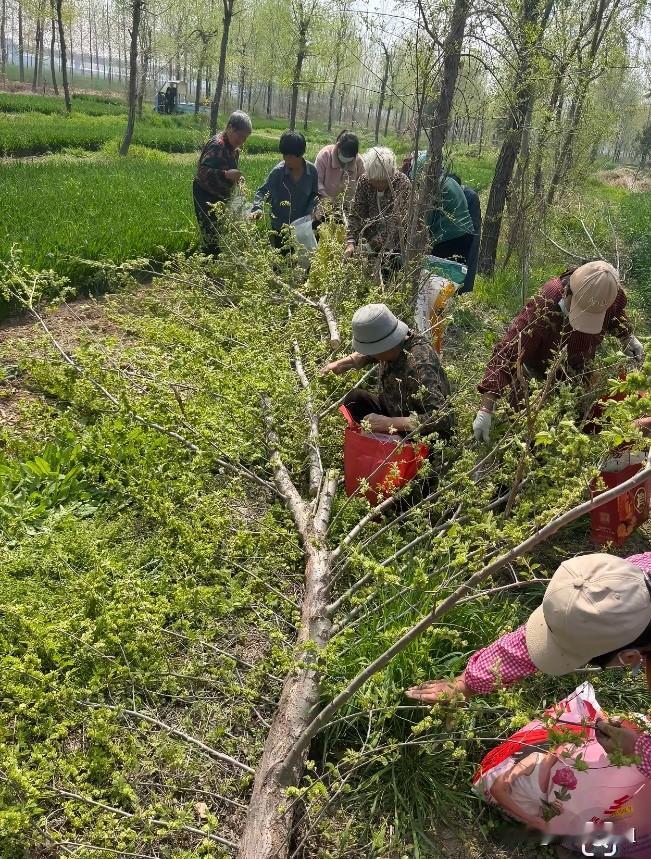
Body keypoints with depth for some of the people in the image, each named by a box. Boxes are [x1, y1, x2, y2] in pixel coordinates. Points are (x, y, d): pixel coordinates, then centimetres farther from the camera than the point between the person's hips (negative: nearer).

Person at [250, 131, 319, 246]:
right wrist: (258, 208, -25)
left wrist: (308, 216, -8)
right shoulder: (278, 171, -13)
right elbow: (262, 191, -6)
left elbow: (314, 196, 5)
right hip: (280, 227, -1)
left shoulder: (311, 171, -8)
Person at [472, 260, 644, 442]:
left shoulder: (611, 292, -27)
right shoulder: (543, 308, -43)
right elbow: (506, 354, -44)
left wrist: (627, 337, -11)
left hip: (577, 372, 4)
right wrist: (485, 410, -49)